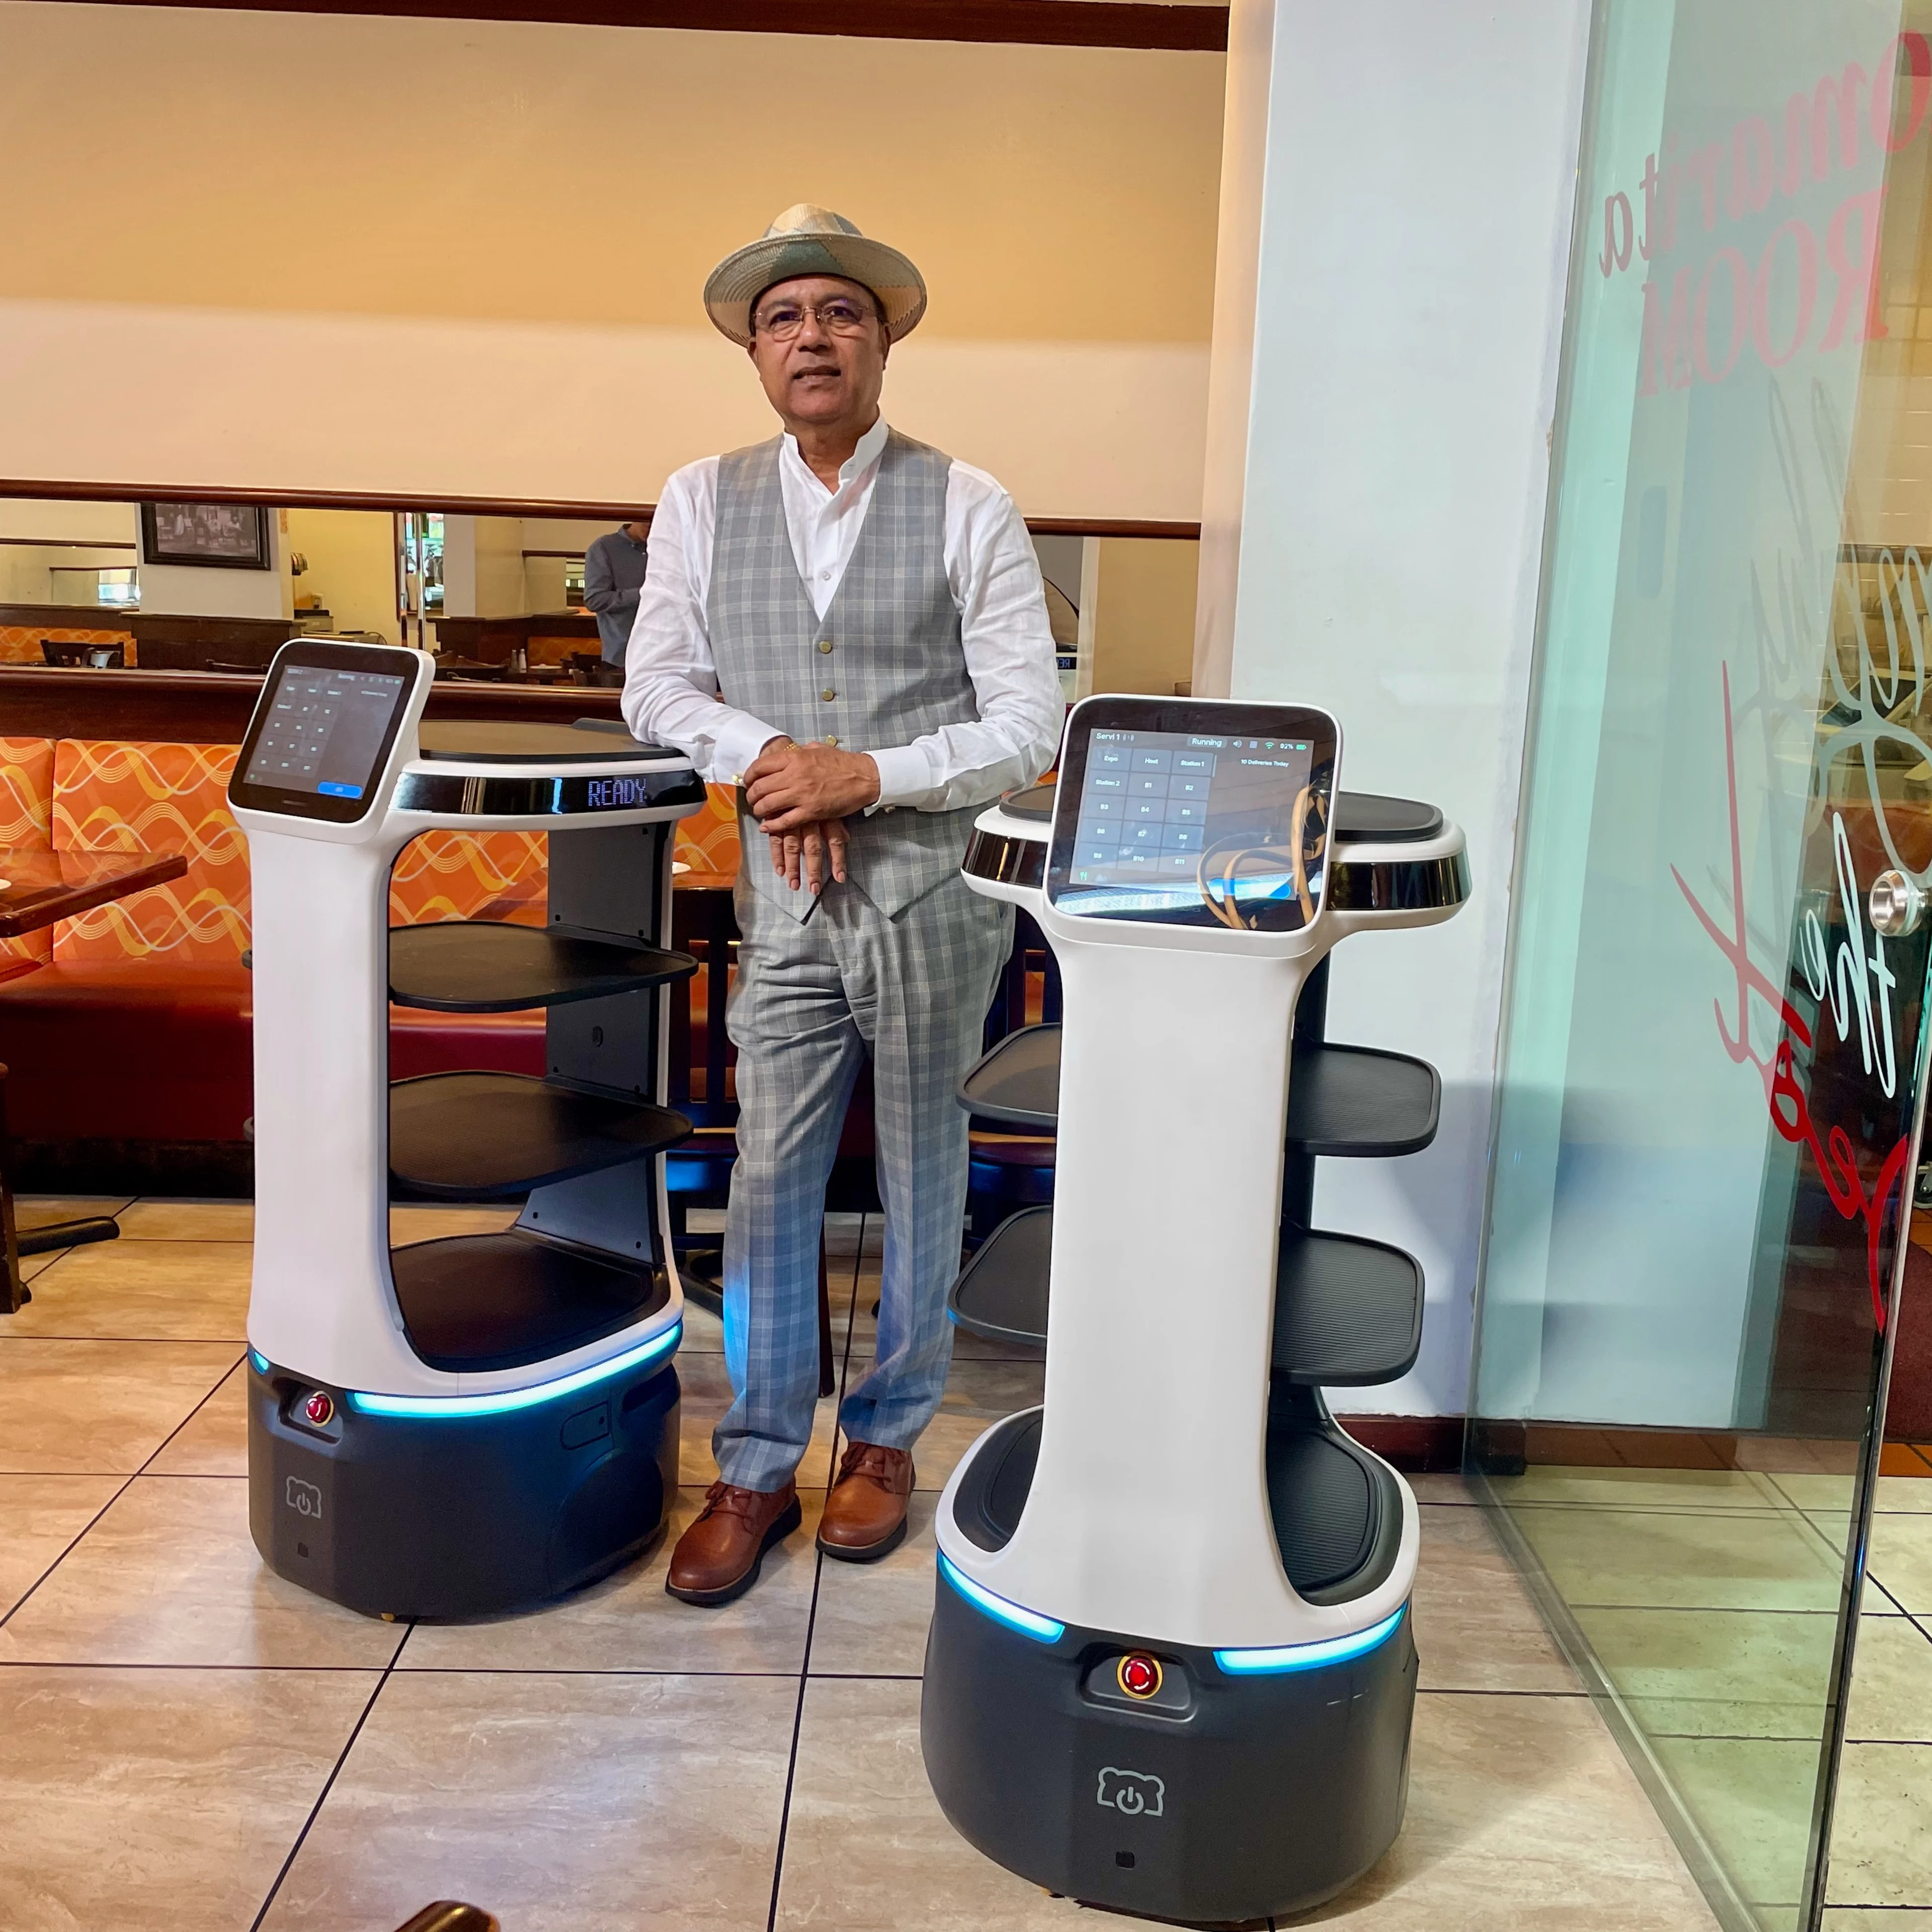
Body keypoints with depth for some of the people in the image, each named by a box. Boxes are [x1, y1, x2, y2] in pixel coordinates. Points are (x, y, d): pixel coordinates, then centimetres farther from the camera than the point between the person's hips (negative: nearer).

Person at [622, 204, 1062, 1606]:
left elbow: (1030, 726, -7)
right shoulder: (703, 502, 4)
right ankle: (756, 1474, 21)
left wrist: (865, 775, -17)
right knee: (772, 1184, 6)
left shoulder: (968, 509, -5)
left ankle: (888, 1437, 31)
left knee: (922, 1180, 11)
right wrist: (765, 757, -13)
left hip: (936, 896, -1)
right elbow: (658, 686, 5)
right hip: (788, 904, 2)